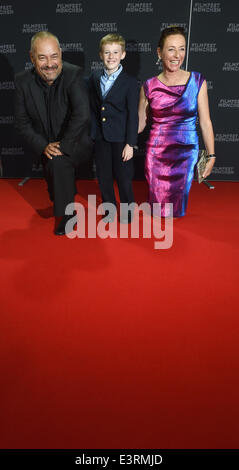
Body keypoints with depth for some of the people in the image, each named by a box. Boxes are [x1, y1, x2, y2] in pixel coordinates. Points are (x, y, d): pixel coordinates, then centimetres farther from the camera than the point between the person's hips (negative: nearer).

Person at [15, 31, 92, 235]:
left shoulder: (73, 74, -20)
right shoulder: (23, 81, -9)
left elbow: (82, 115, -31)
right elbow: (22, 122, -6)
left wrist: (63, 146, -28)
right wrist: (43, 146, -18)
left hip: (74, 142, -4)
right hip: (44, 145, 5)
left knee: (58, 162, -31)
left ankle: (66, 214, -13)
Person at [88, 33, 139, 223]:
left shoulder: (130, 82, -7)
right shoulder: (94, 79, 6)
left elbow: (133, 115, -9)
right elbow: (93, 109, 10)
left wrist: (130, 143, -13)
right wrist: (91, 134, 6)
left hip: (121, 139, -4)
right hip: (101, 138, 4)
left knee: (124, 178, 6)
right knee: (103, 178, 12)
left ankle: (127, 212, 26)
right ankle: (110, 209, 32)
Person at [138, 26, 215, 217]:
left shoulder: (197, 81, -2)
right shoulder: (149, 86, -1)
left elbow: (205, 122, 0)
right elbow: (140, 123, 6)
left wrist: (211, 156, -1)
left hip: (186, 152, 0)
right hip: (156, 153, 0)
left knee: (179, 197, 10)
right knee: (158, 198, 7)